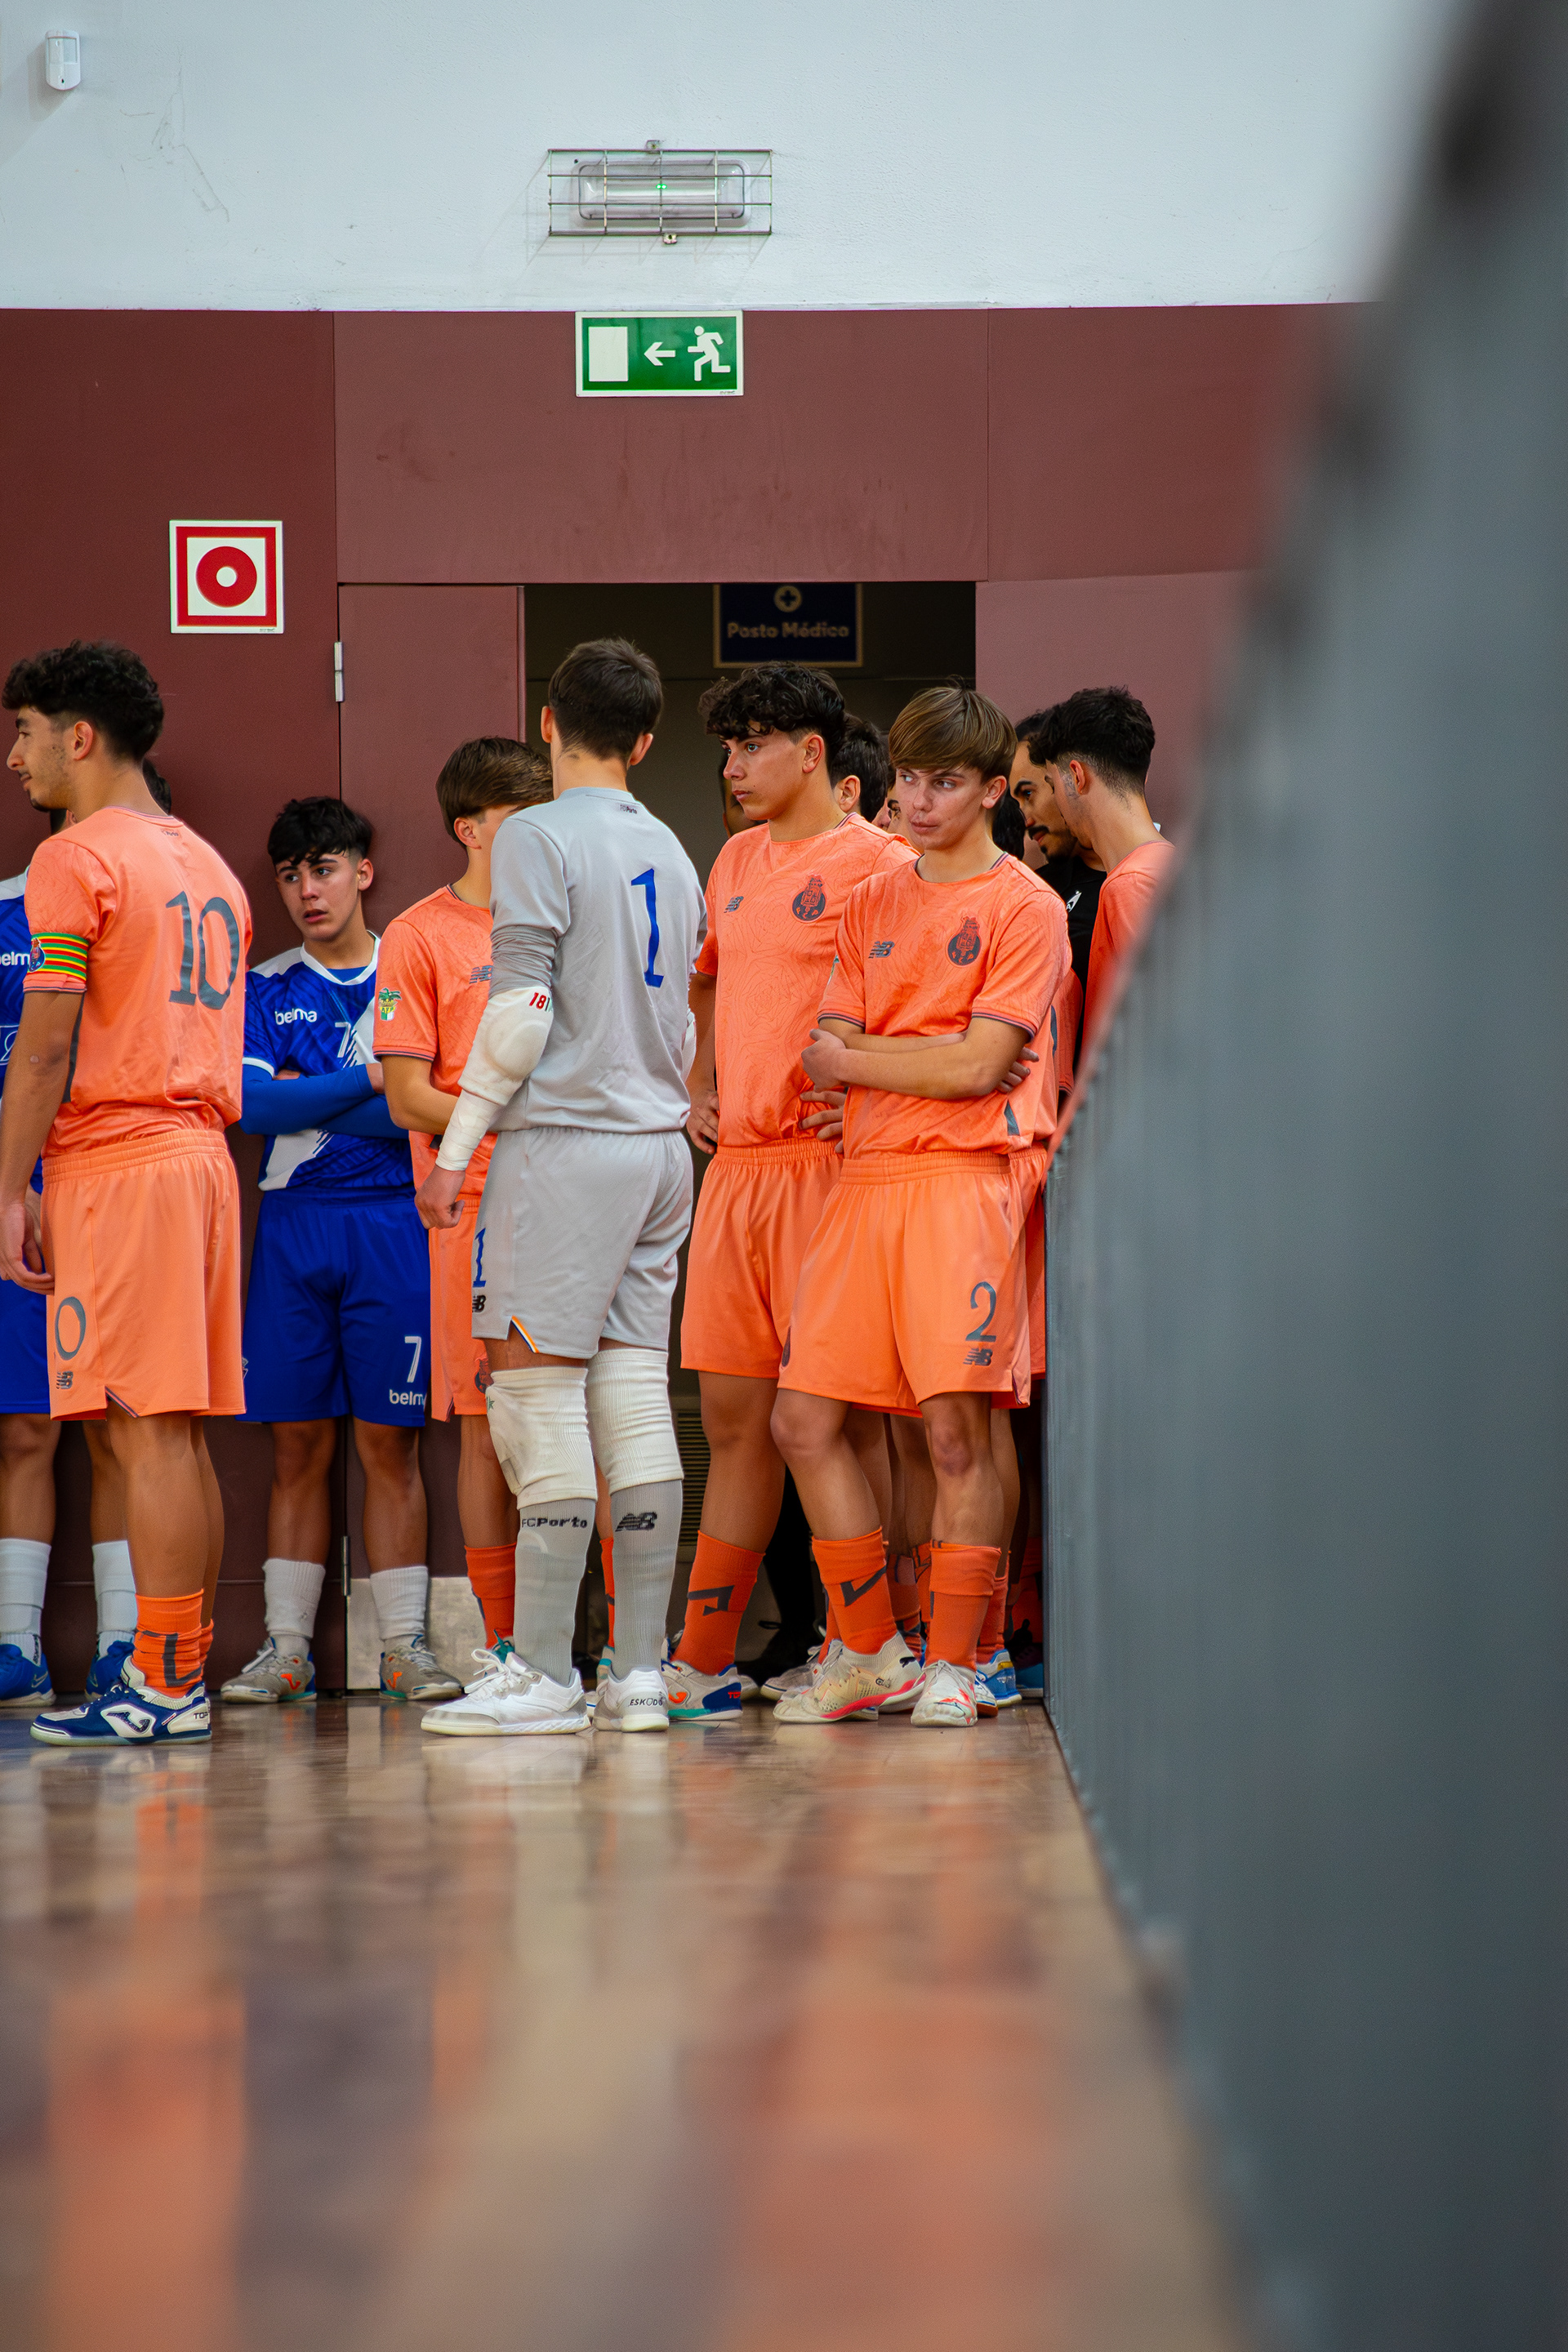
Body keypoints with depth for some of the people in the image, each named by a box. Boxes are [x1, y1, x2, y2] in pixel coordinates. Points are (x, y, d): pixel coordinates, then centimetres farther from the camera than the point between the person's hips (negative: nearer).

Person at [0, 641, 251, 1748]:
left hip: (113, 1163, -8)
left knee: (147, 1433, -9)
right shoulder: (209, 865, 19)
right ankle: (187, 1677, 9)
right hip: (202, 1155, 8)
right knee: (182, 1437, 8)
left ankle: (162, 1686, -10)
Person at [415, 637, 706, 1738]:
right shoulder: (670, 853, 15)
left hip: (564, 1142, -7)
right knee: (633, 1397, 6)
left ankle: (542, 1674, -9)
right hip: (660, 1148, 7)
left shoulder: (539, 838, -7)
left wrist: (455, 1147, -8)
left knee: (541, 1398, -6)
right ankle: (639, 1673, 4)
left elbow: (521, 1012, -13)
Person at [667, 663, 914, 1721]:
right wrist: (700, 1089, 20)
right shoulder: (736, 863, 17)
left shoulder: (877, 864, -7)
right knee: (735, 1415, 9)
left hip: (826, 1160, -7)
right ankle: (704, 1661, 12)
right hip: (736, 1162, 7)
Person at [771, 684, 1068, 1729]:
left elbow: (979, 1063, -10)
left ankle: (953, 1664, -1)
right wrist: (930, 1066, -8)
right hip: (864, 1180, 6)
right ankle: (866, 1652, 12)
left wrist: (858, 1055, 2)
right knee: (806, 1420, 2)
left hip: (962, 1182, -6)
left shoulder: (1025, 907, 0)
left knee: (956, 1427, -9)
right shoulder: (873, 906, 18)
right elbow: (822, 1055, 9)